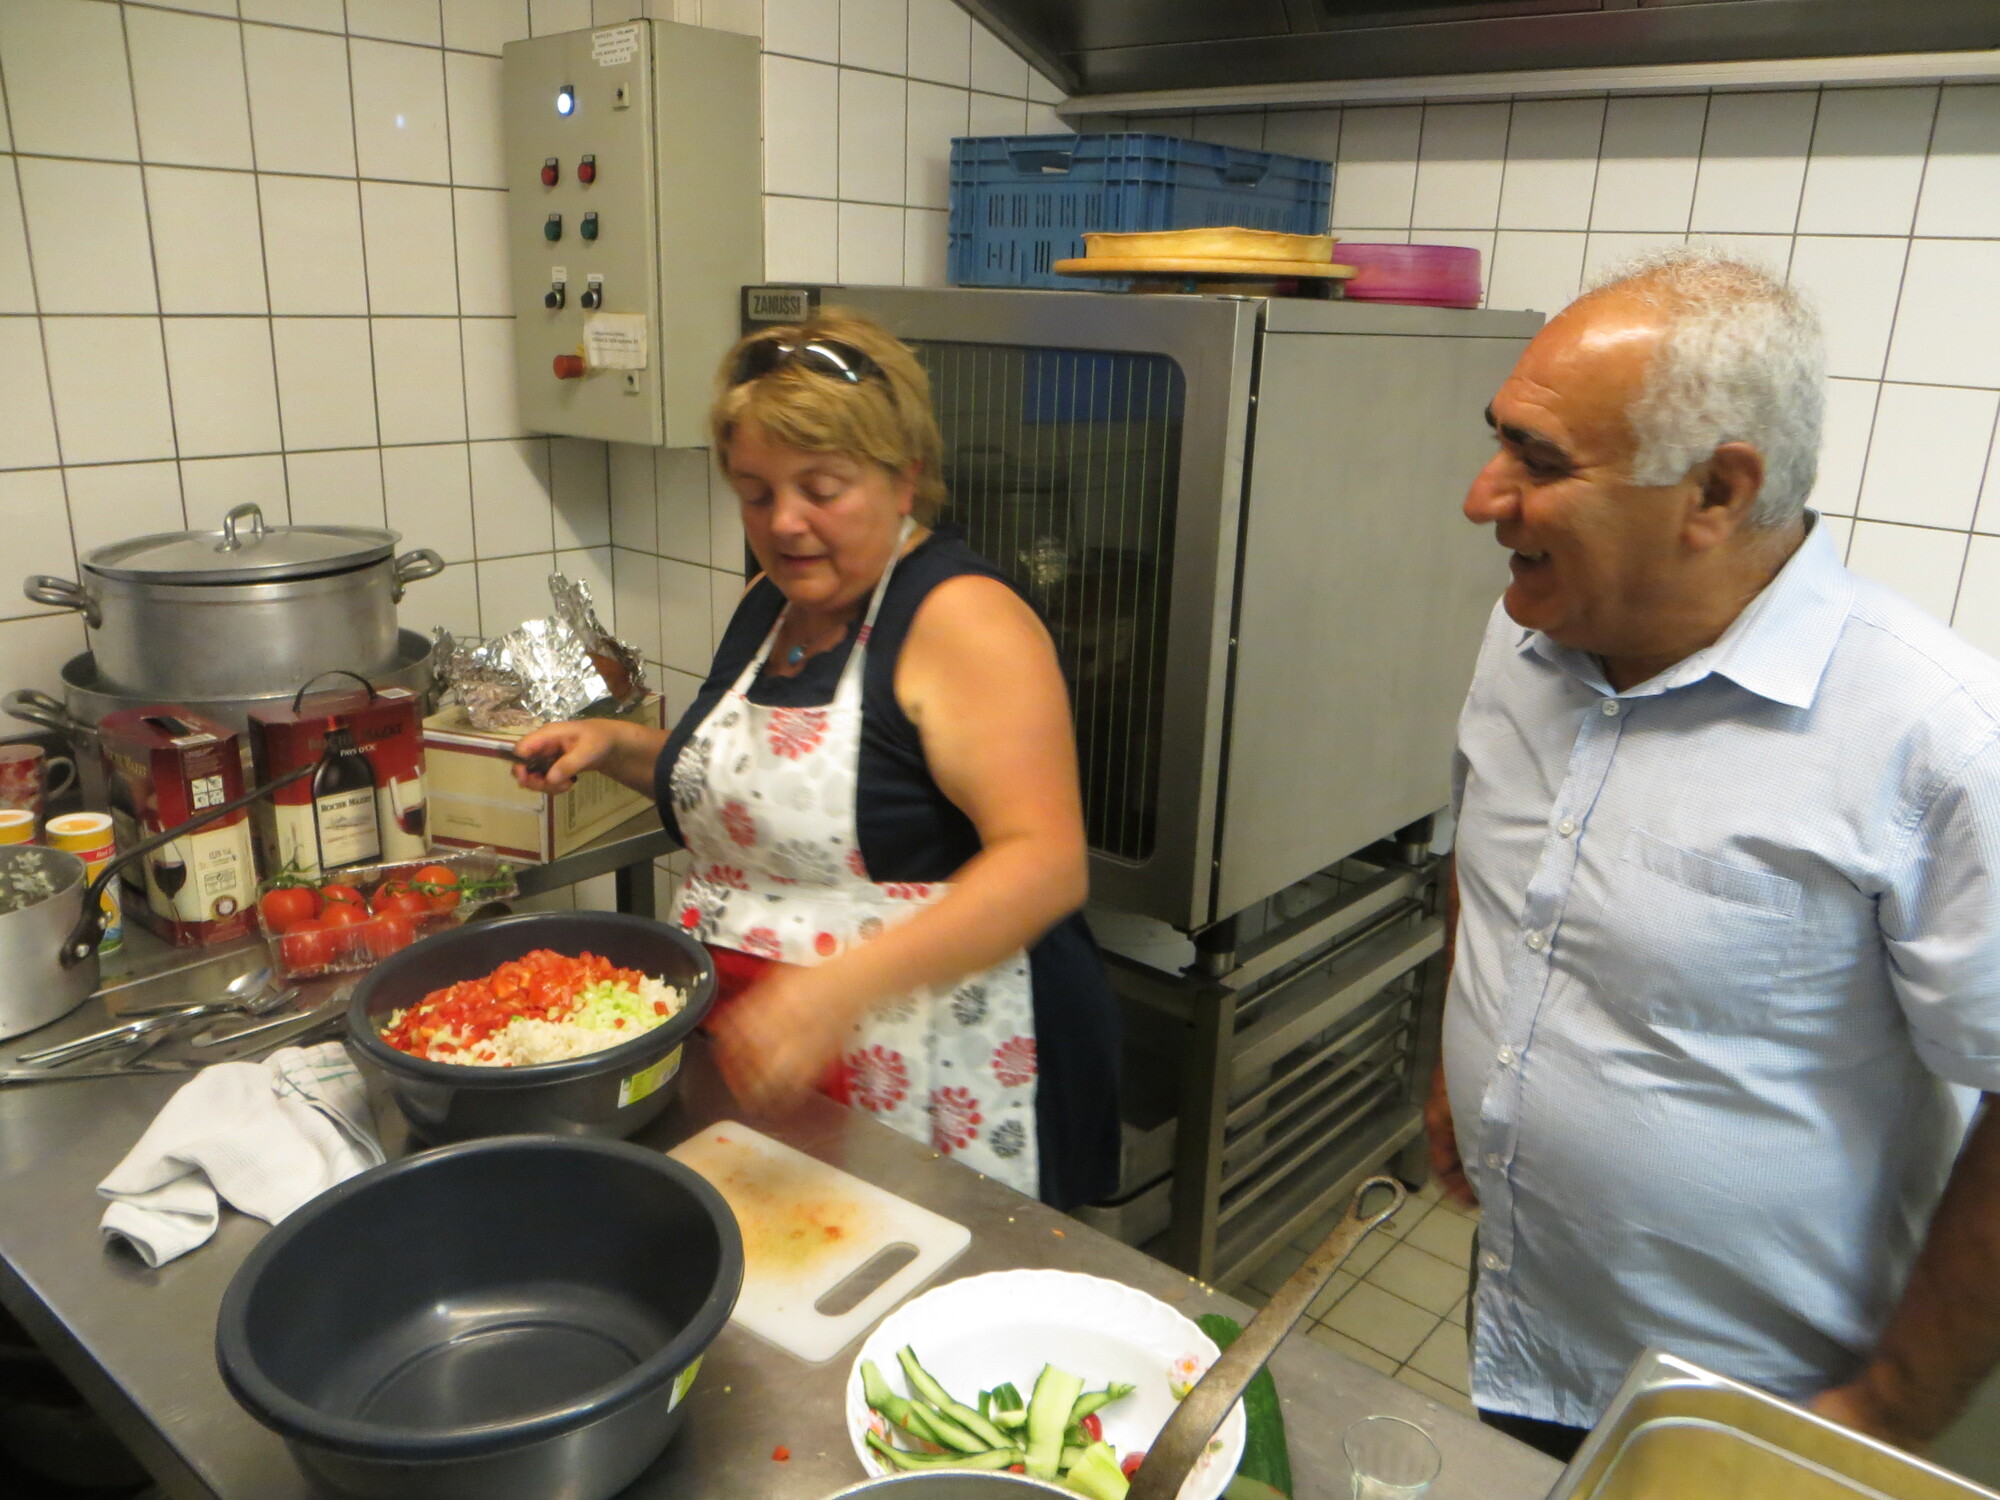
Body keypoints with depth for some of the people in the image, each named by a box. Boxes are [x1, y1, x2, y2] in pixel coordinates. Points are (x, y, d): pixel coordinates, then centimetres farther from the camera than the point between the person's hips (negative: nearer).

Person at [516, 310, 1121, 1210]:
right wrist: (620, 748, 6)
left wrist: (841, 986, -38)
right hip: (752, 1058, 8)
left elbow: (1046, 862, -27)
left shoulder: (963, 616, -17)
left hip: (935, 1082, -7)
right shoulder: (772, 602, 8)